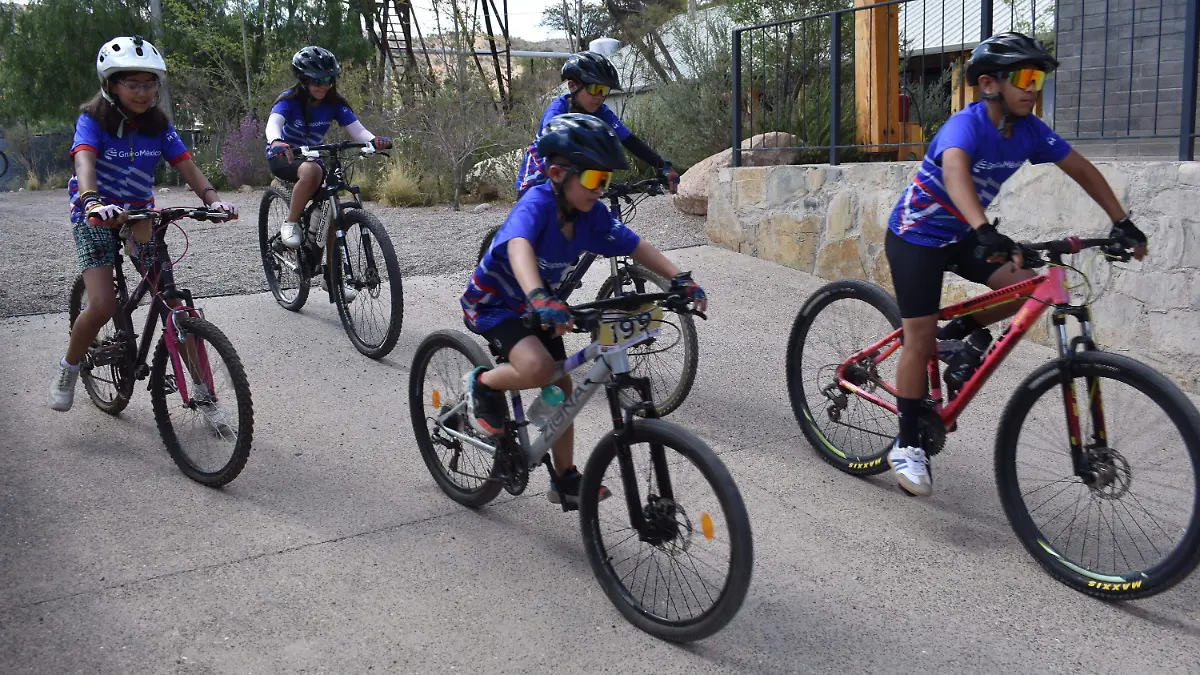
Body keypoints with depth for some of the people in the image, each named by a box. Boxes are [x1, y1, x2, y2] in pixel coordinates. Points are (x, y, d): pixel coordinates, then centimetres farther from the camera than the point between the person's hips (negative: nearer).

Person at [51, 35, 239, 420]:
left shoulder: (158, 125, -1)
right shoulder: (93, 120, -12)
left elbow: (187, 167, -11)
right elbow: (85, 162, -29)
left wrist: (214, 199, -32)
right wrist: (94, 202, -50)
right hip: (96, 216, -3)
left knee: (173, 305, -7)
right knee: (103, 304, -21)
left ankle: (202, 392, -1)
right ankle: (68, 368, 9)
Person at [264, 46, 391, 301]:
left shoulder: (334, 104, -10)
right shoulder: (290, 100, -20)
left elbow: (356, 128, -22)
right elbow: (273, 123, -38)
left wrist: (374, 140, -46)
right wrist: (276, 142, -63)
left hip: (312, 157, 5)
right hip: (282, 158, -4)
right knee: (312, 170, -40)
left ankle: (331, 277, 3)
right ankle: (290, 225, -22)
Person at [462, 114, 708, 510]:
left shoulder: (591, 214, -12)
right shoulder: (536, 204, -31)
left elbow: (636, 247, -10)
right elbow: (520, 247, -50)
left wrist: (680, 279, -23)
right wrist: (539, 299, -68)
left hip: (536, 307, 7)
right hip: (493, 302, -7)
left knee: (562, 388, 6)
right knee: (538, 369, -30)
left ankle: (565, 481, 20)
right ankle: (483, 385, 1)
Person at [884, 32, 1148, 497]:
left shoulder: (1028, 130, -7)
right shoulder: (965, 126, -27)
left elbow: (1081, 170, 3)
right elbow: (955, 171, -48)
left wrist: (1122, 221, -4)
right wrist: (984, 231, -64)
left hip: (960, 235, 7)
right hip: (915, 237, -6)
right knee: (921, 340, -7)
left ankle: (955, 335, 11)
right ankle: (906, 445, 4)